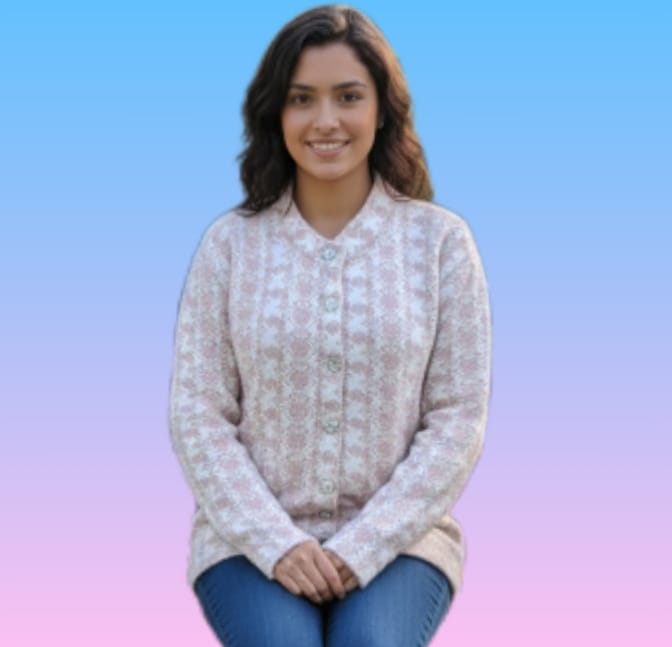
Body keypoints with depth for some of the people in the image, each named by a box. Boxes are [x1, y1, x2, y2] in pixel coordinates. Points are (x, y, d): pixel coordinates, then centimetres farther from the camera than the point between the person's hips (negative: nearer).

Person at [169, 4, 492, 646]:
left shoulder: (440, 240, 0)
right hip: (252, 538, 0)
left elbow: (459, 418, -1)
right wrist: (278, 544, -12)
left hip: (396, 538, 0)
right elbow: (199, 414, 0)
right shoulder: (229, 243, 1)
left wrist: (362, 548, -10)